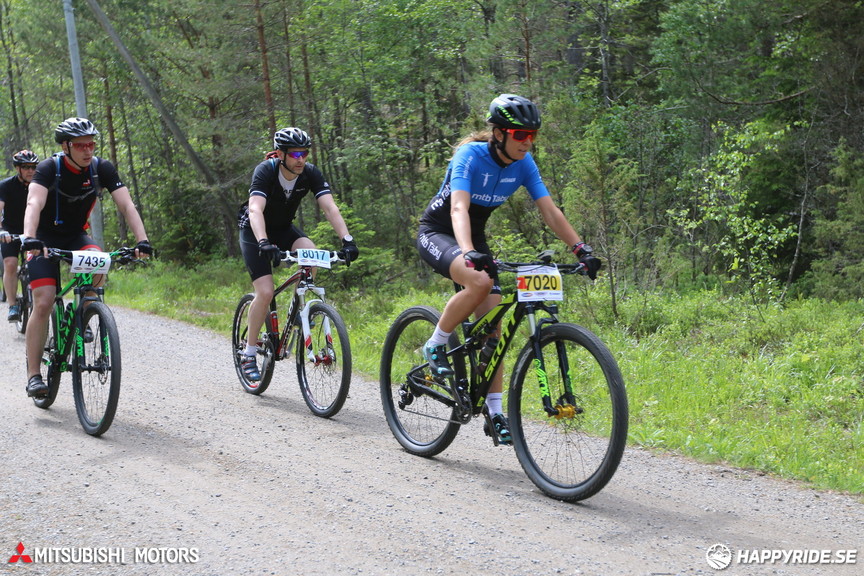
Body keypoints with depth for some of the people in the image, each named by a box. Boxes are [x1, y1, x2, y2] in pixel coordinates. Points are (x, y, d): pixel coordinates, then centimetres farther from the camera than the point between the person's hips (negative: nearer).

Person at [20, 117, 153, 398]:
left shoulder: (102, 168, -13)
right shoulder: (49, 168, -21)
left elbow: (126, 205, -19)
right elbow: (34, 204, -36)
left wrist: (142, 240, -34)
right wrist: (29, 238, -54)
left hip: (76, 236, 3)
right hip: (45, 238, -3)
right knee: (43, 304, -15)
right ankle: (33, 375, -8)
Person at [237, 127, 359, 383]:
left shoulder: (311, 174, -18)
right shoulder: (265, 171, -29)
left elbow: (330, 207, -27)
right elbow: (256, 210, -42)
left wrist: (347, 239, -42)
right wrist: (264, 243, -59)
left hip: (284, 228, 4)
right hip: (254, 231, -4)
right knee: (265, 293, -18)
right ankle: (249, 353, -2)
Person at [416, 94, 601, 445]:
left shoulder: (523, 164, -9)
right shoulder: (470, 155, -26)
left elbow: (549, 211, -10)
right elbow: (459, 208, -39)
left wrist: (581, 249, -23)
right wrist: (469, 254, -55)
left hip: (476, 239, 6)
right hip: (437, 233, -6)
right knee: (479, 281, -36)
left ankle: (494, 410, 0)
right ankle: (435, 346, -14)